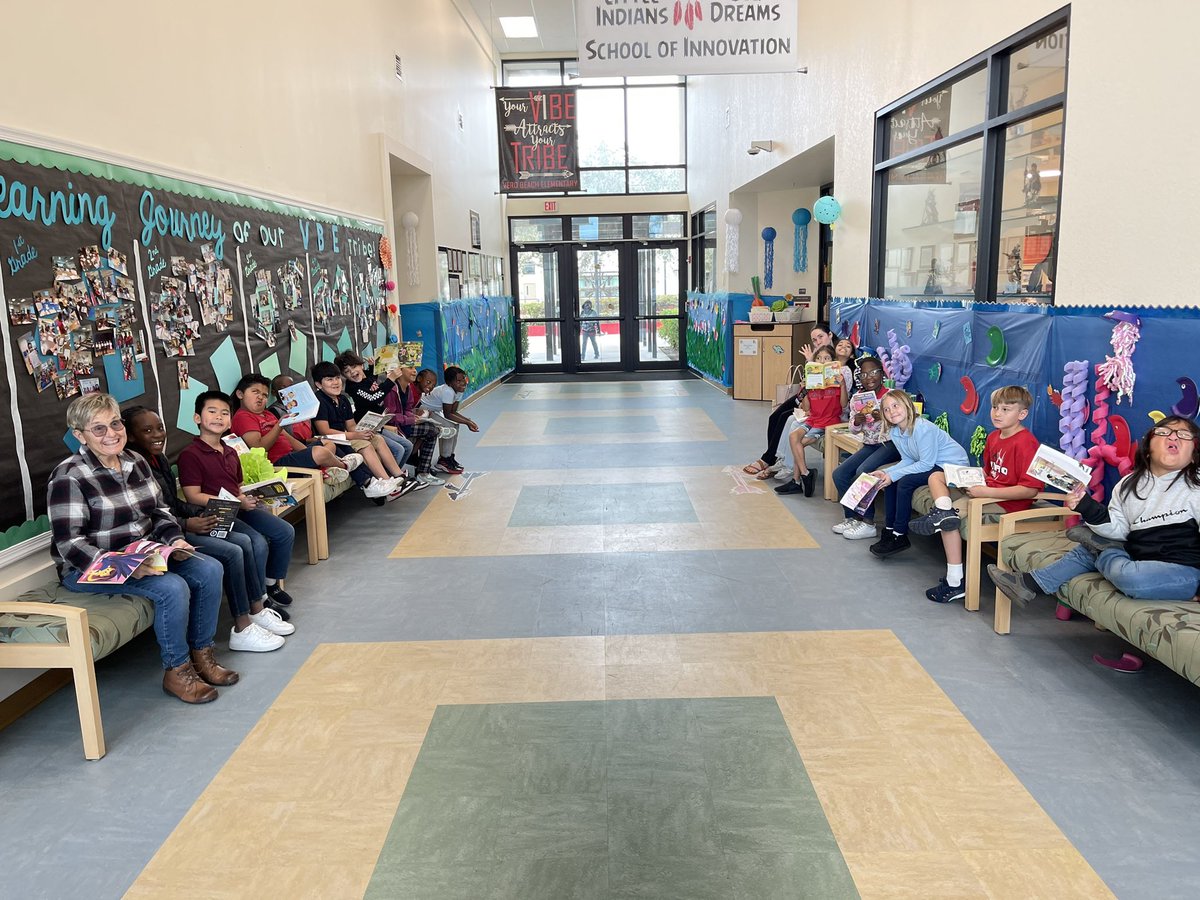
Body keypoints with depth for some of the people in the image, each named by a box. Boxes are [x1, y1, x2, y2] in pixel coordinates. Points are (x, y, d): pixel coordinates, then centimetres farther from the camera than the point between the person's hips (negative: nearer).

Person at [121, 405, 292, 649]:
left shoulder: (160, 459, 14)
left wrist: (204, 512, 4)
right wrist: (186, 525, -25)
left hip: (178, 525, 9)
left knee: (249, 542, -6)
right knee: (233, 552, -22)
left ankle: (258, 609, 1)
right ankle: (242, 629, -13)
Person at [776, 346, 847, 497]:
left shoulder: (836, 379, 0)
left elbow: (843, 404, -8)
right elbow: (806, 408, 10)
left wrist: (842, 385, -19)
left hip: (829, 422, -5)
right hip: (813, 419, 5)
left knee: (800, 442, -20)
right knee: (793, 436, -22)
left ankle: (797, 481, -9)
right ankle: (805, 474, -17)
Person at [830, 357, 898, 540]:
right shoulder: (857, 399, 5)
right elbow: (854, 430, 10)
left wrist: (883, 418, -31)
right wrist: (856, 422, -13)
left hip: (890, 444, -7)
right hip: (870, 445, 7)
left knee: (863, 471, -28)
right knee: (839, 474, -7)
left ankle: (868, 523, -17)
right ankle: (852, 517, 7)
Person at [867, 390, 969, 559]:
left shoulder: (922, 428, -26)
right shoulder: (894, 432, 0)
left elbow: (926, 464, -25)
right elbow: (908, 460, 5)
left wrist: (893, 475, -24)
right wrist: (886, 473, -12)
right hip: (927, 463, 9)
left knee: (905, 482, -23)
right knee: (891, 480, 0)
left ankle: (900, 536, -13)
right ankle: (889, 529, 6)